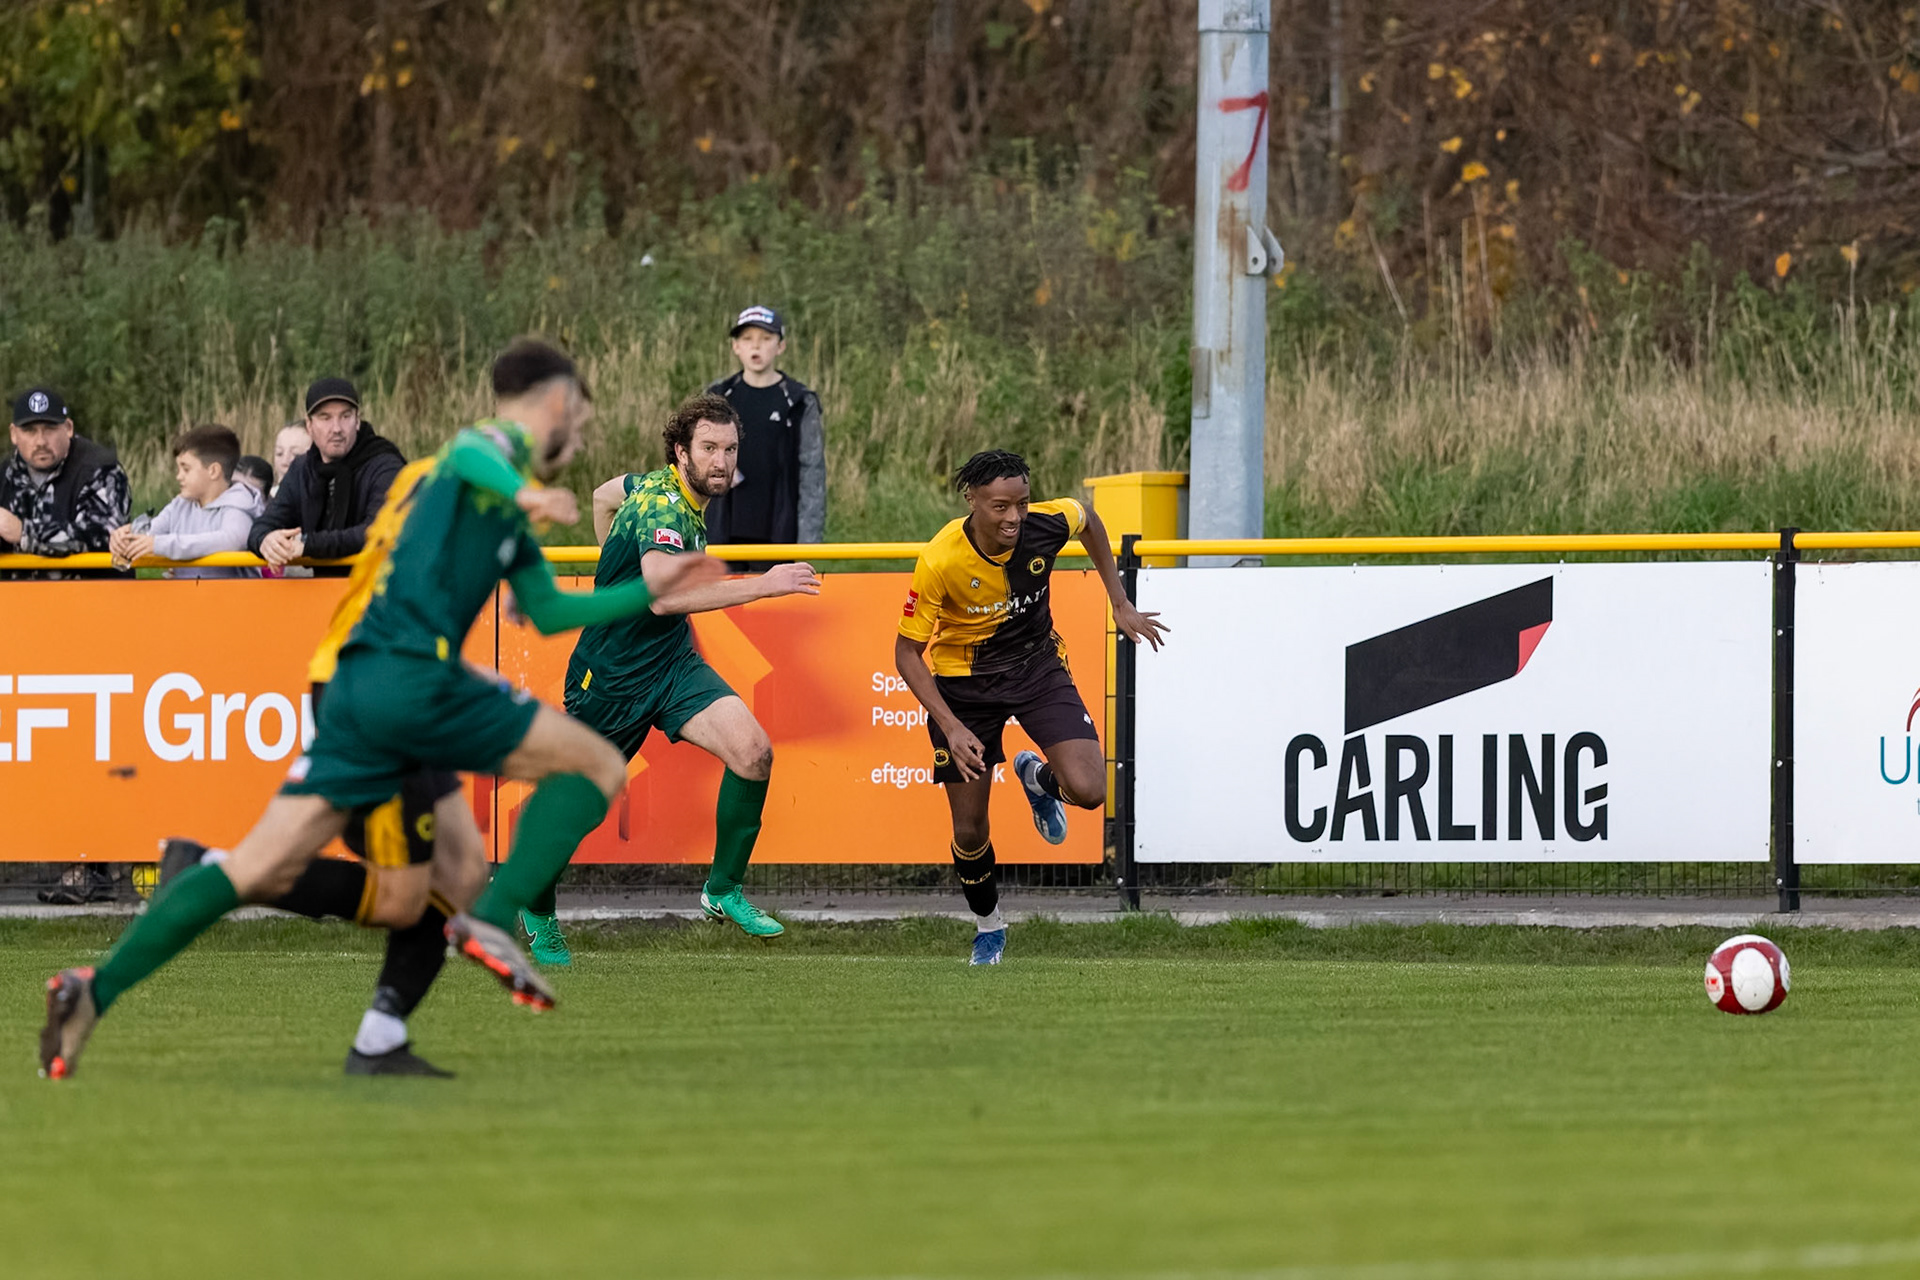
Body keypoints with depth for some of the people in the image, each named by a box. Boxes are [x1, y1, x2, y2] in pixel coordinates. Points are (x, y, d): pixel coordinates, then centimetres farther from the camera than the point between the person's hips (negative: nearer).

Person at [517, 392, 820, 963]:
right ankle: (538, 909, 35)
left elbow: (604, 496, 23)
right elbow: (663, 595, -43)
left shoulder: (663, 490, 1)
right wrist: (762, 587, -45)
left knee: (753, 750, -16)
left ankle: (723, 890, -2)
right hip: (611, 674, -7)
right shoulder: (661, 504, -26)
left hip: (671, 660, 7)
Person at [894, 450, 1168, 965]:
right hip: (963, 679, -2)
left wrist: (1120, 604, 8)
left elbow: (1089, 521, 6)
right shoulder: (940, 561, -29)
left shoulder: (1048, 524, -22)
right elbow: (907, 652, -19)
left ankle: (1038, 778, 19)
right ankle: (988, 927, 34)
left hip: (1037, 665, 2)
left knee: (1087, 791, -19)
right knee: (970, 833, 2)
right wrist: (952, 727, -27)